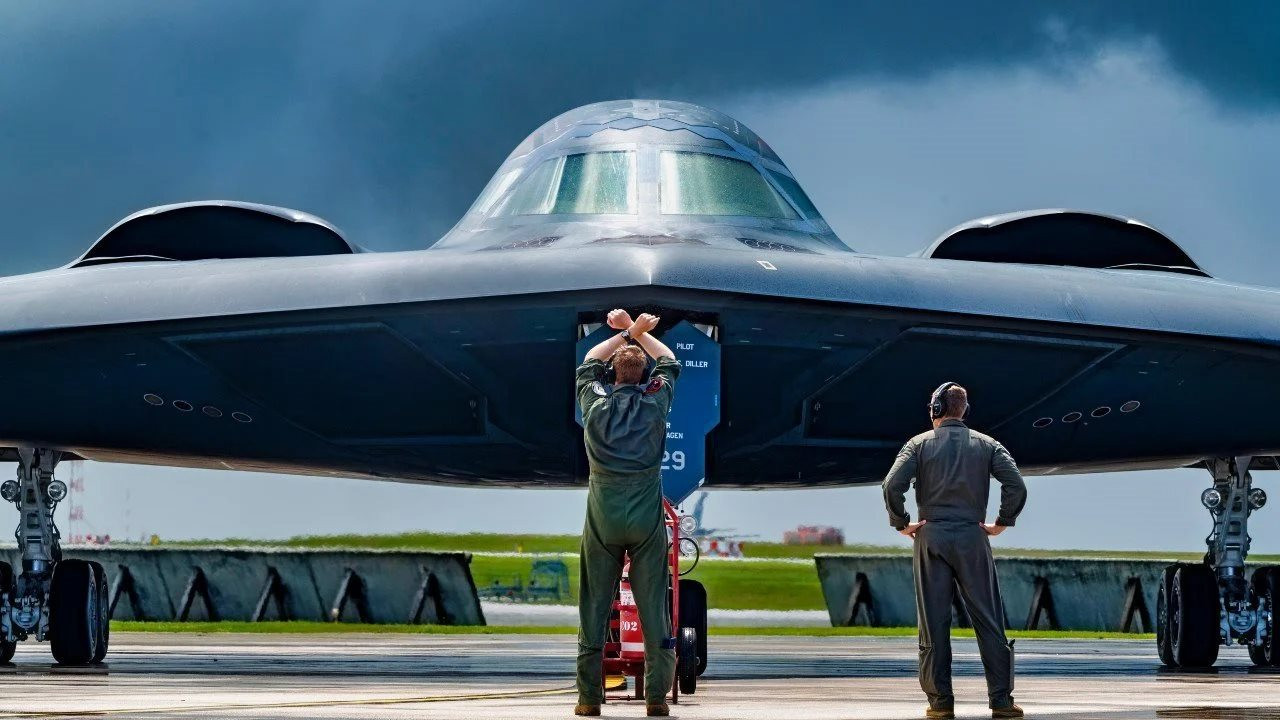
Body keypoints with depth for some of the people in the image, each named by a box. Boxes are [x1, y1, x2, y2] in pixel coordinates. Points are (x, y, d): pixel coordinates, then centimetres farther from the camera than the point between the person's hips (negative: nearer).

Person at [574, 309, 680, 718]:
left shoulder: (595, 402, -1)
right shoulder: (655, 403, -3)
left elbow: (589, 363, 20)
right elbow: (669, 363, 18)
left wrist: (623, 335, 27)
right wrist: (640, 333, 28)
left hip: (602, 521, 1)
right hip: (647, 522, -1)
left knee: (594, 607, 4)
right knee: (654, 607, 1)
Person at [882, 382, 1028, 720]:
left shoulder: (920, 444, 3)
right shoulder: (985, 444, 7)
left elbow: (893, 485, -11)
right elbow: (1016, 485, -6)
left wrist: (901, 523, 0)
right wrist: (1002, 523, 4)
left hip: (931, 539, -1)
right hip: (972, 539, 1)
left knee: (934, 623, 3)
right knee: (988, 620, 3)